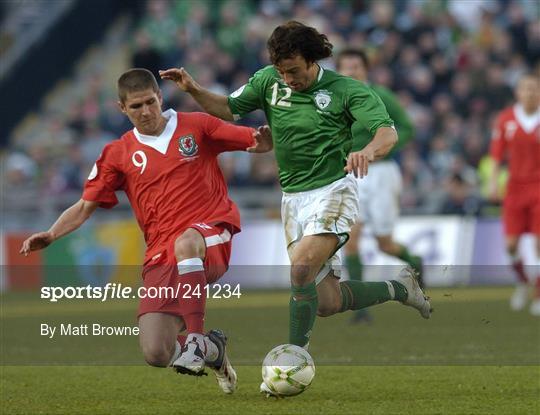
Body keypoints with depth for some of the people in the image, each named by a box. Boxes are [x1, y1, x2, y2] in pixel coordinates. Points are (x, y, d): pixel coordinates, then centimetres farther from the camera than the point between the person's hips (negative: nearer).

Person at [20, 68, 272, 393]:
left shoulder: (196, 126, 8)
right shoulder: (118, 154, 13)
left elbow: (254, 140, 7)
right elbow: (85, 207, 13)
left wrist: (263, 137, -18)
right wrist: (51, 235, -5)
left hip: (213, 234, -3)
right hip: (162, 254, 3)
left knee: (185, 242, -43)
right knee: (156, 354, -13)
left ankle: (196, 339, -36)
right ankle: (211, 350, 21)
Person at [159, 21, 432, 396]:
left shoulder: (344, 89, -11)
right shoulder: (269, 80, 2)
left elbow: (388, 131, -19)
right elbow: (228, 109, 8)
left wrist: (368, 152, -42)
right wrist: (194, 90, -10)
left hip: (333, 190, -6)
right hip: (294, 198, 6)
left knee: (301, 269, -28)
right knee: (327, 303, 4)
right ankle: (399, 289, 30)